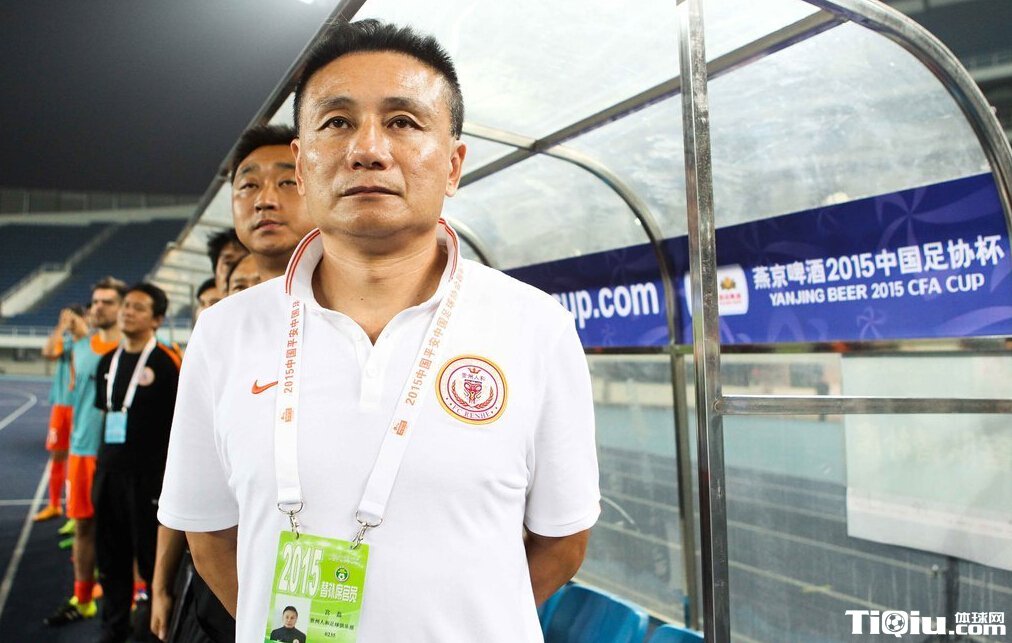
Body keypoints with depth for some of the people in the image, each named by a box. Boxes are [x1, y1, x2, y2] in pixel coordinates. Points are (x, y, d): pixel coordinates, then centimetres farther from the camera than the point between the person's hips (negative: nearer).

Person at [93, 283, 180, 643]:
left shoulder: (166, 362, -9)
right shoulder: (108, 362, 12)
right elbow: (104, 412, 20)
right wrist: (103, 463, 15)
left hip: (150, 476, -7)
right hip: (110, 474, 7)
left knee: (152, 559, 2)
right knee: (111, 559, 16)